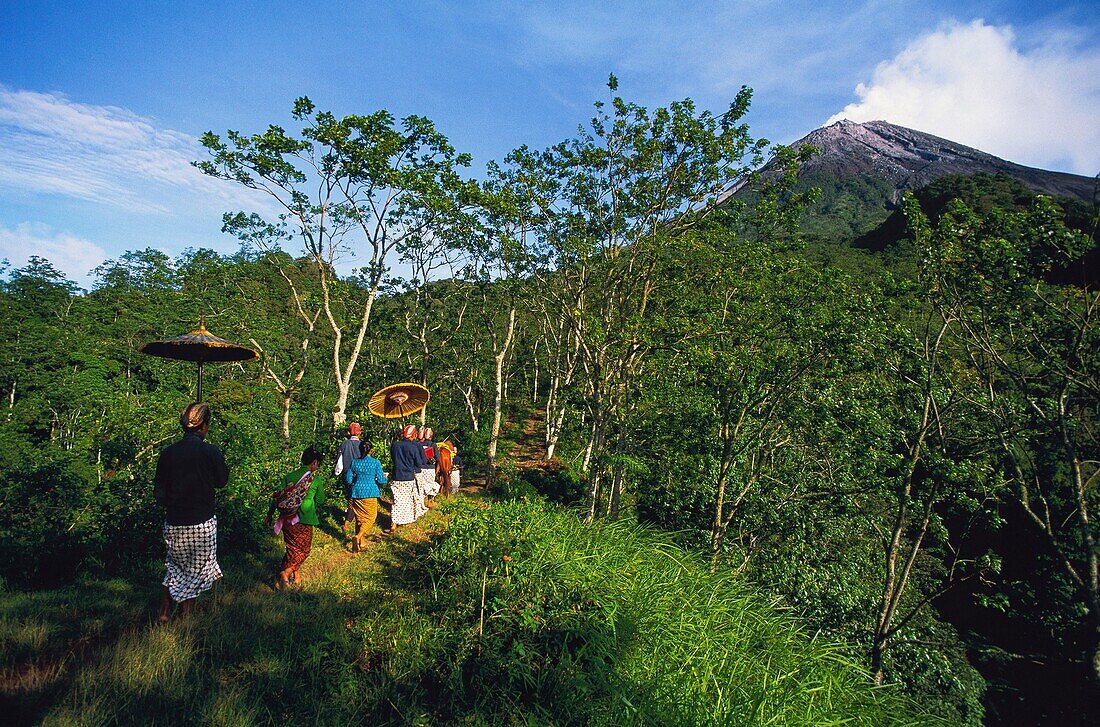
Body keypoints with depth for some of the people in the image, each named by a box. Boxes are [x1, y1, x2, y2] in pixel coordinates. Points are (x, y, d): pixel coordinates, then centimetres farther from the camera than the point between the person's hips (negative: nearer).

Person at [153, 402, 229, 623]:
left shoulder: (168, 453, -5)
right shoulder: (211, 452, -15)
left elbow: (159, 493, 1)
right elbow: (221, 481, 1)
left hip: (174, 524, 3)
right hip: (203, 524, -3)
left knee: (175, 567, 24)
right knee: (197, 571, 15)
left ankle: (163, 613, 22)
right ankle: (184, 616, 24)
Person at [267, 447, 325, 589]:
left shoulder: (288, 476, 3)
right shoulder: (316, 480, -6)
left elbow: (276, 497, 3)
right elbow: (319, 502, 5)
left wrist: (270, 514, 14)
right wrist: (316, 514, 26)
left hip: (287, 519, 4)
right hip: (304, 521, -4)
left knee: (292, 547, 20)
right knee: (303, 550, 9)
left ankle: (295, 574, 28)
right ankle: (286, 572, -10)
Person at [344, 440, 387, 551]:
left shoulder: (354, 462, 2)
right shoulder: (376, 462, -8)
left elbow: (348, 479, 6)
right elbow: (381, 480, -5)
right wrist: (384, 477, 16)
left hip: (356, 493, 4)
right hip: (370, 493, -4)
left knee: (359, 517, 16)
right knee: (370, 517, 5)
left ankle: (361, 541, 22)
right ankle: (358, 537, -16)